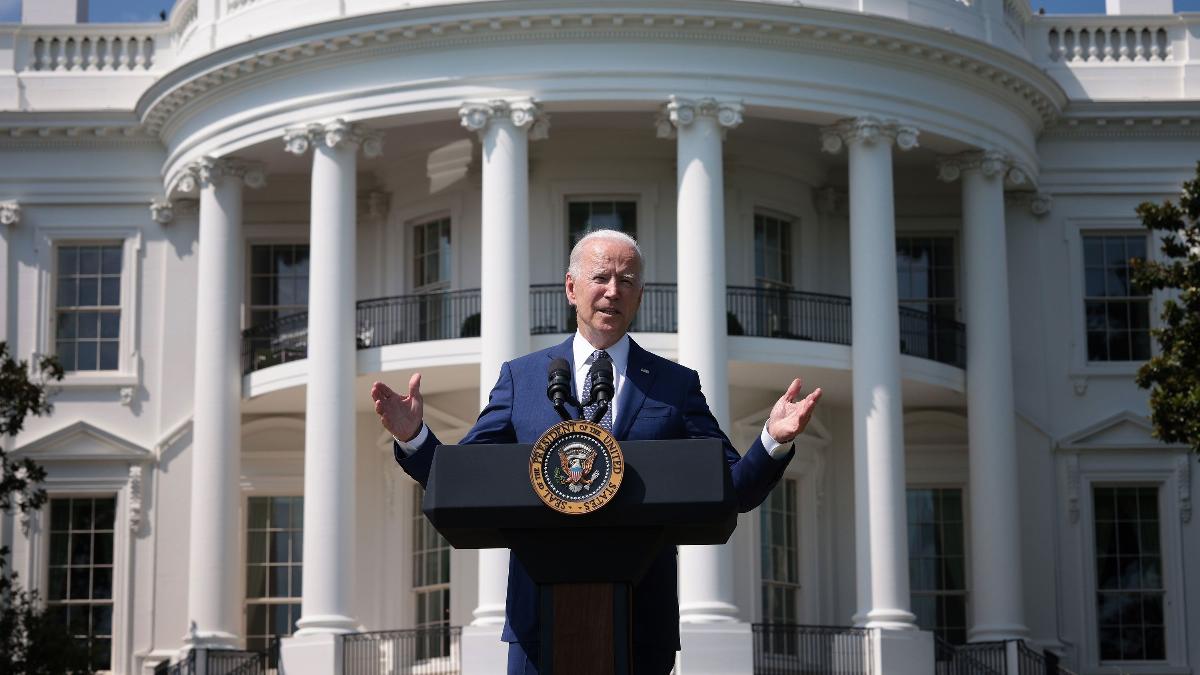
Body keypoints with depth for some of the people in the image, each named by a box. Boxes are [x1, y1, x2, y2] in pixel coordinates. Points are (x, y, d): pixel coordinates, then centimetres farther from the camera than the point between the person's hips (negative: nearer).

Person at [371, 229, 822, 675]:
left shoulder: (676, 384, 9)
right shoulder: (521, 378, 10)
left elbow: (734, 492, 5)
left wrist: (774, 442, -14)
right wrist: (413, 437, -11)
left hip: (643, 623, 0)